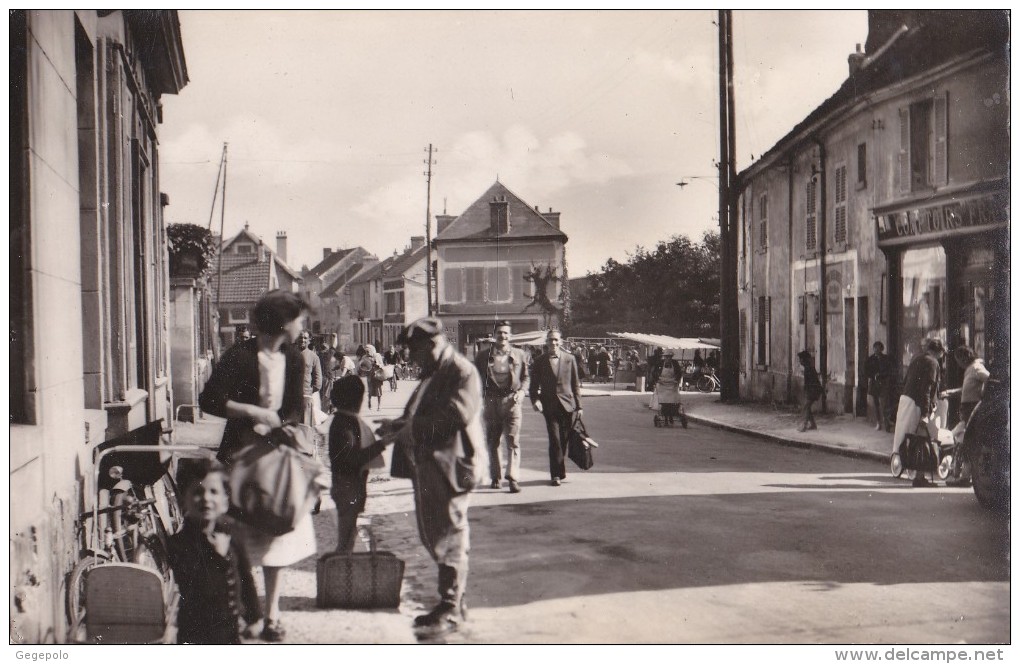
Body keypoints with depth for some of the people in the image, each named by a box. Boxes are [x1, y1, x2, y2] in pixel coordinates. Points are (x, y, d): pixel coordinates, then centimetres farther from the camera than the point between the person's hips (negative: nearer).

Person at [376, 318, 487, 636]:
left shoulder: (463, 372, -13)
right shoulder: (433, 373, 18)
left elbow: (457, 415, -24)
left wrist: (411, 429, -20)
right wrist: (398, 425, 4)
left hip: (452, 464, -10)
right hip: (429, 465, 10)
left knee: (450, 538, -3)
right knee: (433, 535, 14)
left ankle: (451, 609, 6)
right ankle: (449, 603, 25)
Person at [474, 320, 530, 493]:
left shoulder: (519, 355, 7)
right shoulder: (484, 356, 6)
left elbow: (526, 377, 14)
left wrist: (522, 391, -3)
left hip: (511, 401, -1)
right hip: (491, 401, 1)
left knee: (513, 441, -9)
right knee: (493, 441, 9)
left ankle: (513, 478, -12)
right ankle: (495, 477, 19)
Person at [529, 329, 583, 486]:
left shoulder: (569, 359, 5)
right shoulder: (540, 361, 3)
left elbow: (576, 384, 8)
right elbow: (534, 385, 6)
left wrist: (578, 405, 5)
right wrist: (535, 400, -13)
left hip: (567, 404, 1)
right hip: (549, 406, -1)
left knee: (564, 440, 7)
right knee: (554, 440, -8)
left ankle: (559, 470, 24)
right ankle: (557, 474, -3)